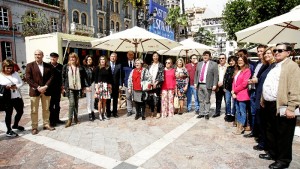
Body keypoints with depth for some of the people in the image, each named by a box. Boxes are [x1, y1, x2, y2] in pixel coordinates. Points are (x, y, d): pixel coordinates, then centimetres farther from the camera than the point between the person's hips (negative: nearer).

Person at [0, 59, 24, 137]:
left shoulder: (15, 73, 6)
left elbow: (21, 83, 7)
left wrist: (16, 86, -13)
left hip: (17, 97, 5)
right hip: (7, 98, -4)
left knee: (20, 111, 15)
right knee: (9, 114, 7)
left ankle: (15, 125, 40)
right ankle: (9, 130, 23)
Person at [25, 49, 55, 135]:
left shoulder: (48, 66, 7)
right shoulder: (30, 65, 0)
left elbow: (51, 77, 1)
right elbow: (28, 78, -7)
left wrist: (45, 86, -12)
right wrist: (38, 87, -16)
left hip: (46, 91, 2)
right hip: (34, 91, -2)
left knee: (46, 109, 12)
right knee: (34, 111, 4)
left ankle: (46, 124, 24)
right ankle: (34, 127, 13)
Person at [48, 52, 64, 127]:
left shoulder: (60, 66, 3)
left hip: (58, 88, 3)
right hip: (50, 88, -3)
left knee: (57, 105, 13)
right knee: (51, 105, 5)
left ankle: (56, 119, 24)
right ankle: (51, 120, 14)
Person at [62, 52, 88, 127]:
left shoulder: (80, 68, 5)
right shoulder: (66, 67, 3)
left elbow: (83, 77, 9)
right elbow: (63, 77, 3)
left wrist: (84, 86, 4)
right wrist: (64, 87, -2)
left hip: (78, 88, 2)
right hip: (70, 88, -2)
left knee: (76, 103, 10)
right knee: (71, 103, -10)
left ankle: (76, 118, 21)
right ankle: (69, 120, -3)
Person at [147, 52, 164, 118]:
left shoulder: (161, 65, 1)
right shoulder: (150, 66, 15)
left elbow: (161, 75, -6)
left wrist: (156, 82, -12)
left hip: (157, 84, -4)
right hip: (150, 84, 4)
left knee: (157, 98, -3)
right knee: (150, 98, 5)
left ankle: (158, 112, 9)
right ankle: (152, 112, 19)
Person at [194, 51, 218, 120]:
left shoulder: (214, 64, -1)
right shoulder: (199, 64, 14)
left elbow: (216, 75, -5)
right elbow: (196, 74, 16)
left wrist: (214, 85, -12)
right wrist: (195, 83, 8)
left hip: (207, 85, -4)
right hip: (199, 85, 4)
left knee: (207, 101, 4)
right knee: (201, 100, 11)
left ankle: (206, 114, 15)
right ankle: (201, 113, 20)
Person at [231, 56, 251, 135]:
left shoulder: (247, 70, -8)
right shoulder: (237, 71, 18)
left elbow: (244, 84, -16)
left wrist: (235, 90, -9)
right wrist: (233, 92, 0)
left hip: (242, 95, -8)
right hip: (236, 95, 8)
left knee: (242, 112, 0)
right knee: (238, 111, 13)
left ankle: (241, 128, 9)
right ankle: (238, 127, 21)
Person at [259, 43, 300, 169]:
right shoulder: (274, 67, 18)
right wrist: (263, 100, 20)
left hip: (282, 106, -9)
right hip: (269, 105, 9)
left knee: (283, 135, 4)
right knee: (270, 131, 19)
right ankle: (272, 153, 35)